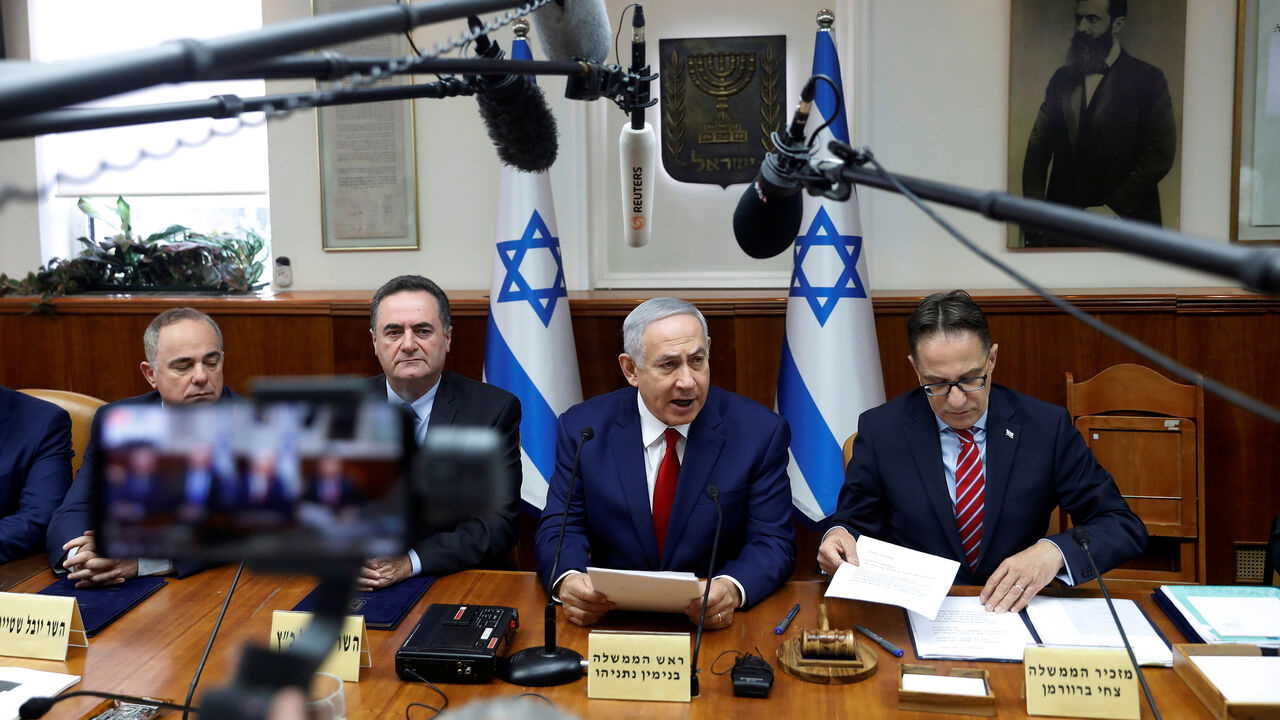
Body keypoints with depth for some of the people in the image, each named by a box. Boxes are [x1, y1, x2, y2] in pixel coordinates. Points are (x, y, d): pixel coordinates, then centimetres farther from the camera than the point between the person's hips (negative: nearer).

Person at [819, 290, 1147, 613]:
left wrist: (1054, 551, -21)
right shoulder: (880, 430, -3)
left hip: (1015, 609, 1)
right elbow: (854, 523, 6)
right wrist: (839, 536, -19)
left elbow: (1126, 526, 0)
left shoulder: (1047, 427, -3)